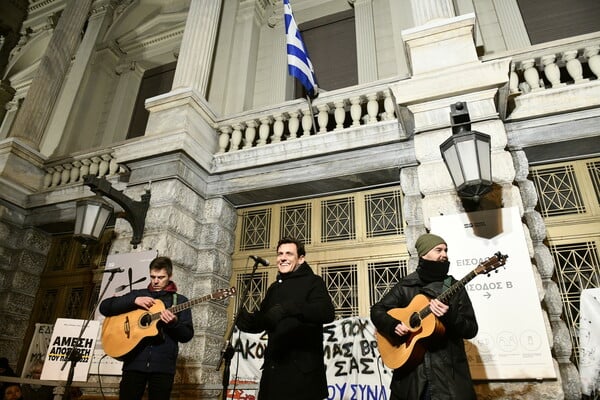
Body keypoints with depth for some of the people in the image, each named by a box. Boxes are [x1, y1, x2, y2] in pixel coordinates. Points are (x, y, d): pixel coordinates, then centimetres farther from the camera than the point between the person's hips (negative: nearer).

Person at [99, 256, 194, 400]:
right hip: (135, 361, 1)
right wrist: (134, 301, -10)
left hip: (163, 365, -1)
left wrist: (174, 323, -19)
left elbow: (187, 335, 2)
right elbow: (104, 307, 3)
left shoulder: (180, 300, 7)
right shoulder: (138, 294, 12)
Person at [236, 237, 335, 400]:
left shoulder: (312, 281, -4)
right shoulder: (274, 287, 18)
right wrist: (245, 320, -5)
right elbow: (261, 321, 19)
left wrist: (288, 308, -33)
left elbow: (327, 313, -21)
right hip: (274, 366, 6)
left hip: (302, 367, -6)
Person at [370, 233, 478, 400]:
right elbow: (377, 310, 6)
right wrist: (393, 325, -12)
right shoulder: (405, 286, 2)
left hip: (448, 370, 0)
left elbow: (471, 330, -1)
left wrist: (449, 316, -20)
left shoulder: (455, 287, 3)